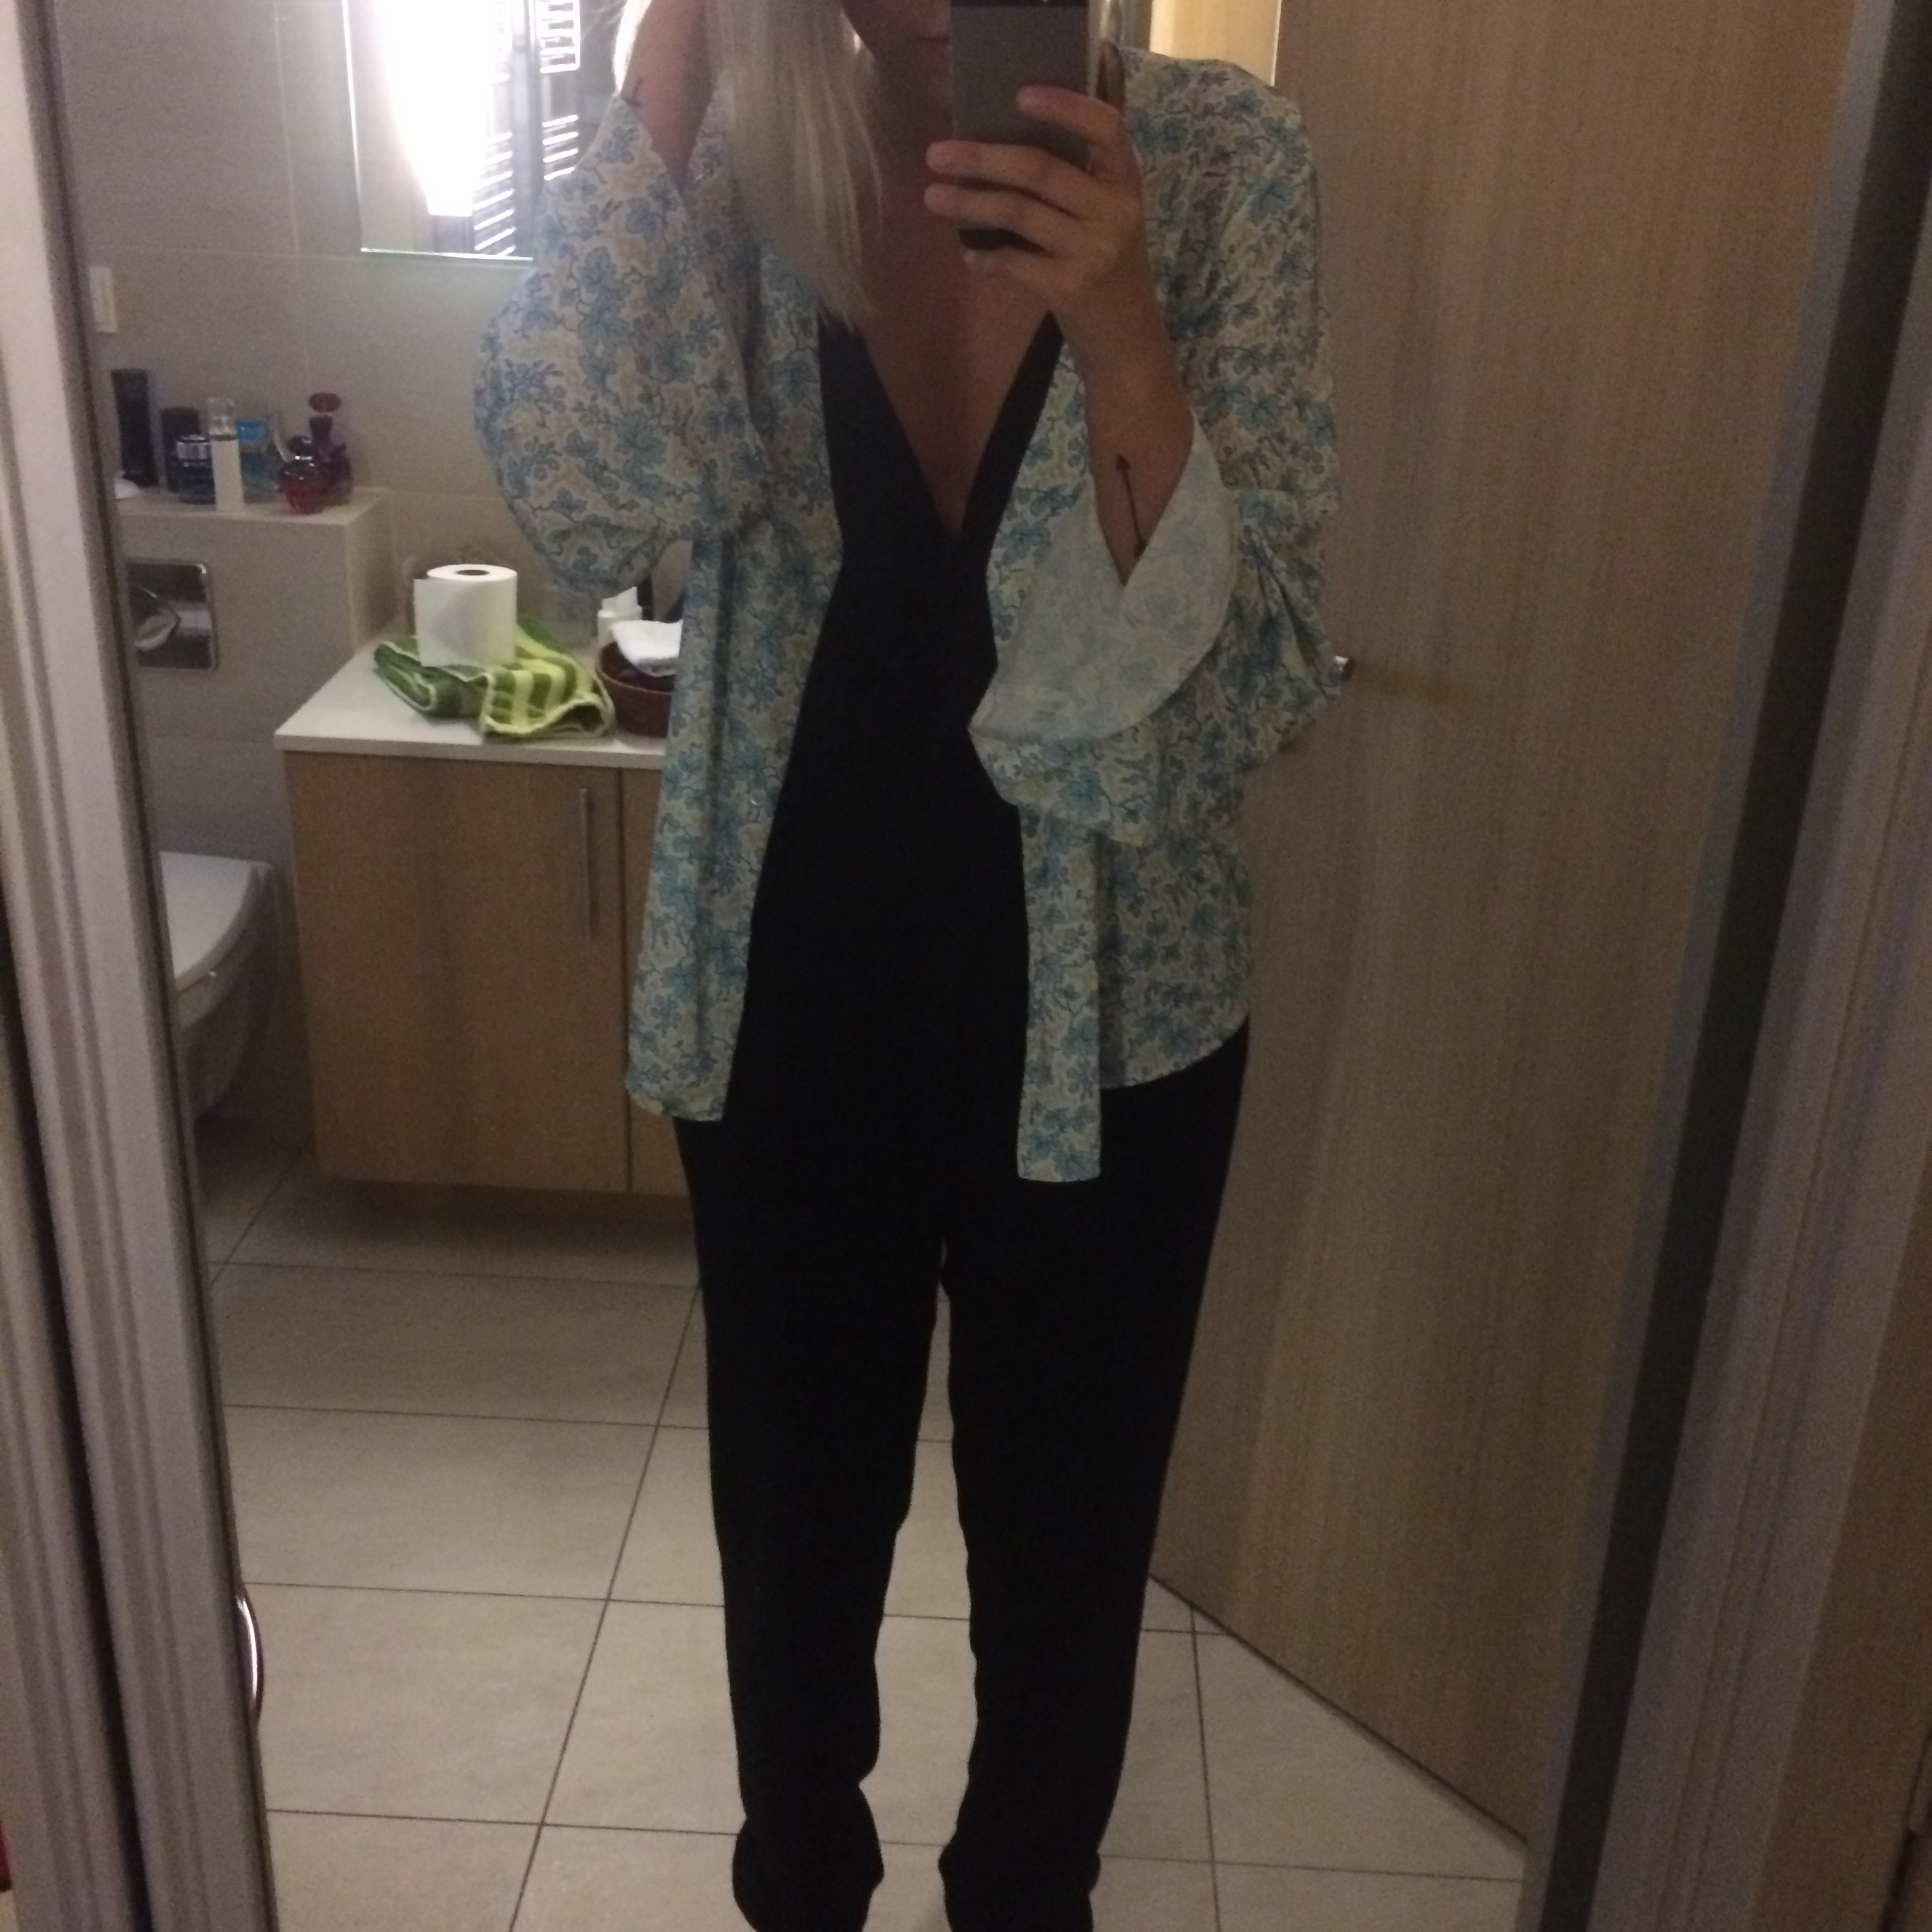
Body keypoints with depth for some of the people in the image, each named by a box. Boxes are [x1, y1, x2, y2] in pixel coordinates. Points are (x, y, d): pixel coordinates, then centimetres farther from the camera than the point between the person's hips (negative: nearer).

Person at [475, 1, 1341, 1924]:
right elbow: (580, 493, -24)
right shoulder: (739, 159, -6)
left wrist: (1115, 336, -31)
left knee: (1064, 1546, 18)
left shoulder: (1215, 160, -10)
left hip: (1099, 1020, -1)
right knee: (796, 1521, 21)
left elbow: (1253, 673, -16)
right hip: (790, 1002, 1)